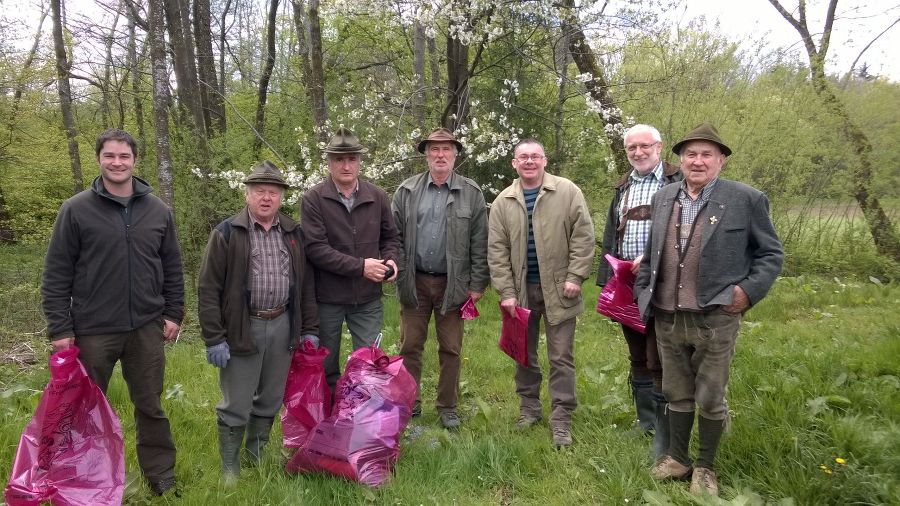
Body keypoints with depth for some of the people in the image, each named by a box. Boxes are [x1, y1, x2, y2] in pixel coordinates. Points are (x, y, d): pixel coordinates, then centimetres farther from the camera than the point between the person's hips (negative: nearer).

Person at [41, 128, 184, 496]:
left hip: (147, 328, 2)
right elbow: (56, 275, -4)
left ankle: (161, 474, 26)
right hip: (93, 330, -2)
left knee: (150, 405, 12)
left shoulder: (158, 210, 4)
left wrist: (174, 313, 4)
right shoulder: (76, 209, -5)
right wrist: (60, 328, -8)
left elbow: (172, 267, 10)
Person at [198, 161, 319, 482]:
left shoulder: (294, 234, 8)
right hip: (242, 328, -4)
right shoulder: (227, 233, -4)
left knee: (270, 401, 15)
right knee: (236, 406, 5)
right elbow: (208, 289, -6)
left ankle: (257, 458, 35)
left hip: (283, 326, 4)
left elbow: (306, 285, 12)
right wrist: (214, 338, -11)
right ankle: (230, 471, 22)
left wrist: (310, 329, 8)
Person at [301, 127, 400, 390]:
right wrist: (360, 266, -20)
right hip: (327, 298, -2)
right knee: (326, 368, 14)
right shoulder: (313, 199, -9)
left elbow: (390, 237, 14)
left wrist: (390, 259, -8)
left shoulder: (378, 197, 2)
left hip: (368, 298, 2)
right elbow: (315, 248, -17)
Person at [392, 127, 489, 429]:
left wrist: (478, 284, -4)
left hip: (452, 284, -1)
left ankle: (448, 407, 23)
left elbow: (480, 243, 0)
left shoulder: (471, 193, 1)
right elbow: (395, 236, 4)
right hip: (415, 282, 1)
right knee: (410, 346, 8)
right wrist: (400, 275, -4)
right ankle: (409, 404, 24)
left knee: (450, 349, 9)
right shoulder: (407, 191, 4)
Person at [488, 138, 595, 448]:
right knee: (525, 353, 14)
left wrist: (575, 276, -11)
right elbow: (497, 250, 1)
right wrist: (506, 291, -5)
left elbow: (583, 236, -5)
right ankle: (529, 407, 30)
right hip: (521, 289, 3)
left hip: (557, 289, -2)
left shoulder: (568, 192, -3)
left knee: (561, 356, 2)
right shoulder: (503, 202, 3)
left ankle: (561, 419, 11)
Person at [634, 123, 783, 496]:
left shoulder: (746, 199, -5)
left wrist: (749, 290, -11)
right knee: (677, 393, 17)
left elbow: (771, 253, 0)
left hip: (715, 318, -4)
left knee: (710, 398, 8)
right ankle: (677, 457, 33)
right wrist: (642, 292, 10)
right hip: (668, 318, 4)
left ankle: (706, 466, 26)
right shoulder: (663, 198, 8)